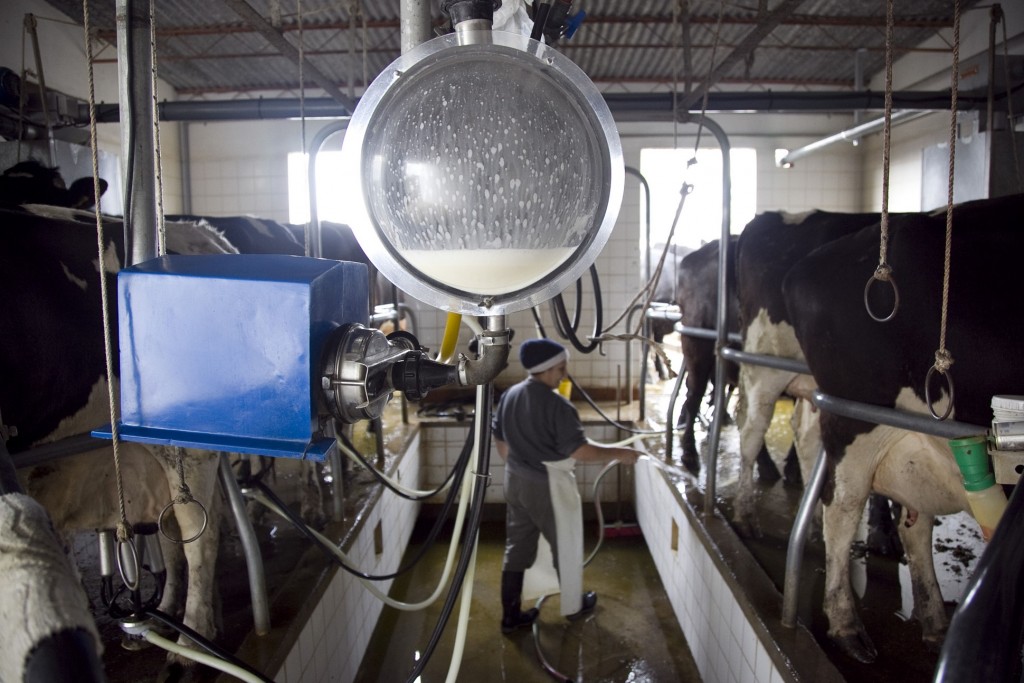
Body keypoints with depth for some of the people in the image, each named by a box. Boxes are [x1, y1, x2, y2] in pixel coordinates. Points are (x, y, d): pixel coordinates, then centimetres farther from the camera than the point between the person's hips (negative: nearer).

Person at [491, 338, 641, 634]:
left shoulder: (509, 396, -1)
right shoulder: (556, 406, -24)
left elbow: (500, 441, 9)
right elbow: (580, 451, -24)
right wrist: (619, 453, -13)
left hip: (516, 482, 7)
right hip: (548, 487, -7)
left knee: (516, 548, 16)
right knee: (566, 547, 15)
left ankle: (510, 615, 26)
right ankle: (574, 605, 35)